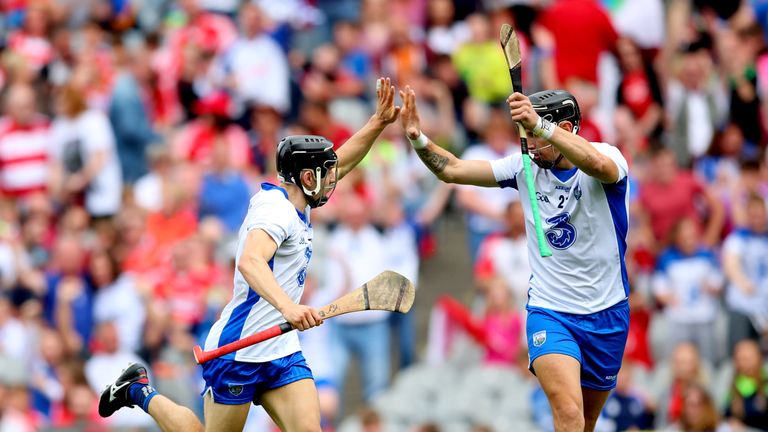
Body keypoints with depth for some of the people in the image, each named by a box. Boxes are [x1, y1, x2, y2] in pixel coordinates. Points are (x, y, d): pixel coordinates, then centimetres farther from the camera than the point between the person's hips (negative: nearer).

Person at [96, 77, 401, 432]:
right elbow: (250, 262, -37)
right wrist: (286, 306, -52)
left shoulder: (293, 202, 10)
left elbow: (341, 163, 26)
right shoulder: (275, 209, -19)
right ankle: (139, 391, 26)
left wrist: (379, 122, 15)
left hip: (282, 353, 9)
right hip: (239, 350, -9)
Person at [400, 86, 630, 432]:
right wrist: (418, 139, -17)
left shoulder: (609, 156, -13)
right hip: (549, 312, 0)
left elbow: (599, 165, -39)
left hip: (607, 315, 0)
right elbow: (452, 170, 2)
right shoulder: (526, 166, -1)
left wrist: (540, 125, -51)